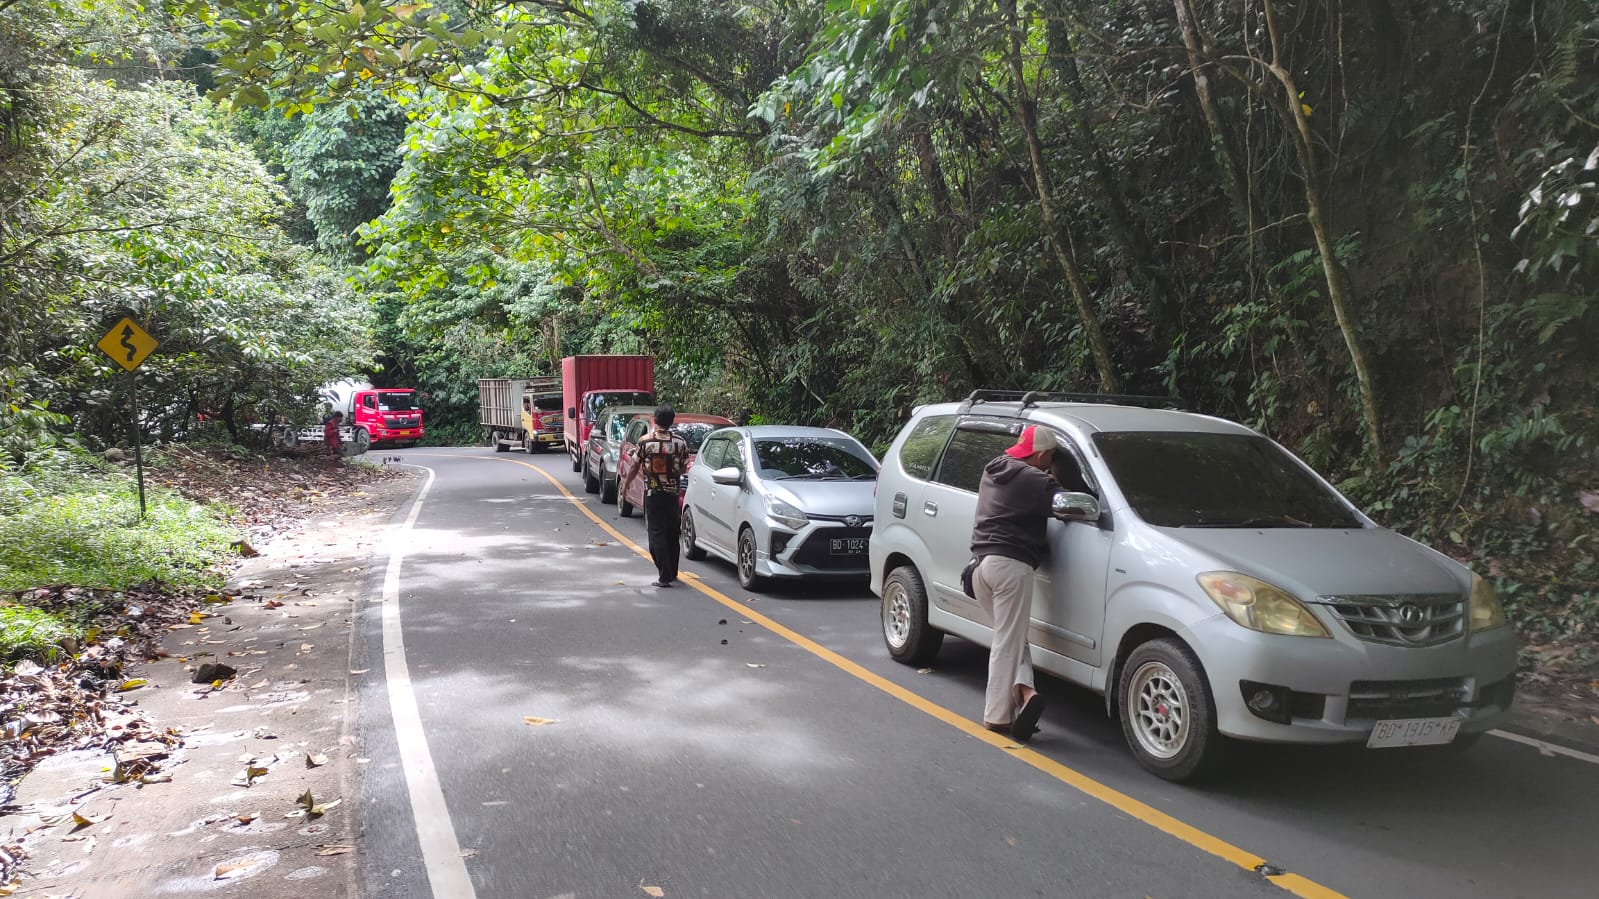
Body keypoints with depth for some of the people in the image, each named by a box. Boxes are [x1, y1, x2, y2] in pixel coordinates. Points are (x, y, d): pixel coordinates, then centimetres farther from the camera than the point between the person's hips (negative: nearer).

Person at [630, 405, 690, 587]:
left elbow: (635, 466, -2)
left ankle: (664, 576, -8)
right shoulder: (680, 442, -4)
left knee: (656, 533, -1)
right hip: (672, 492, 2)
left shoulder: (645, 441, -8)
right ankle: (672, 572, 24)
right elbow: (683, 468, 0)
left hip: (652, 492, -2)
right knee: (672, 534, 16)